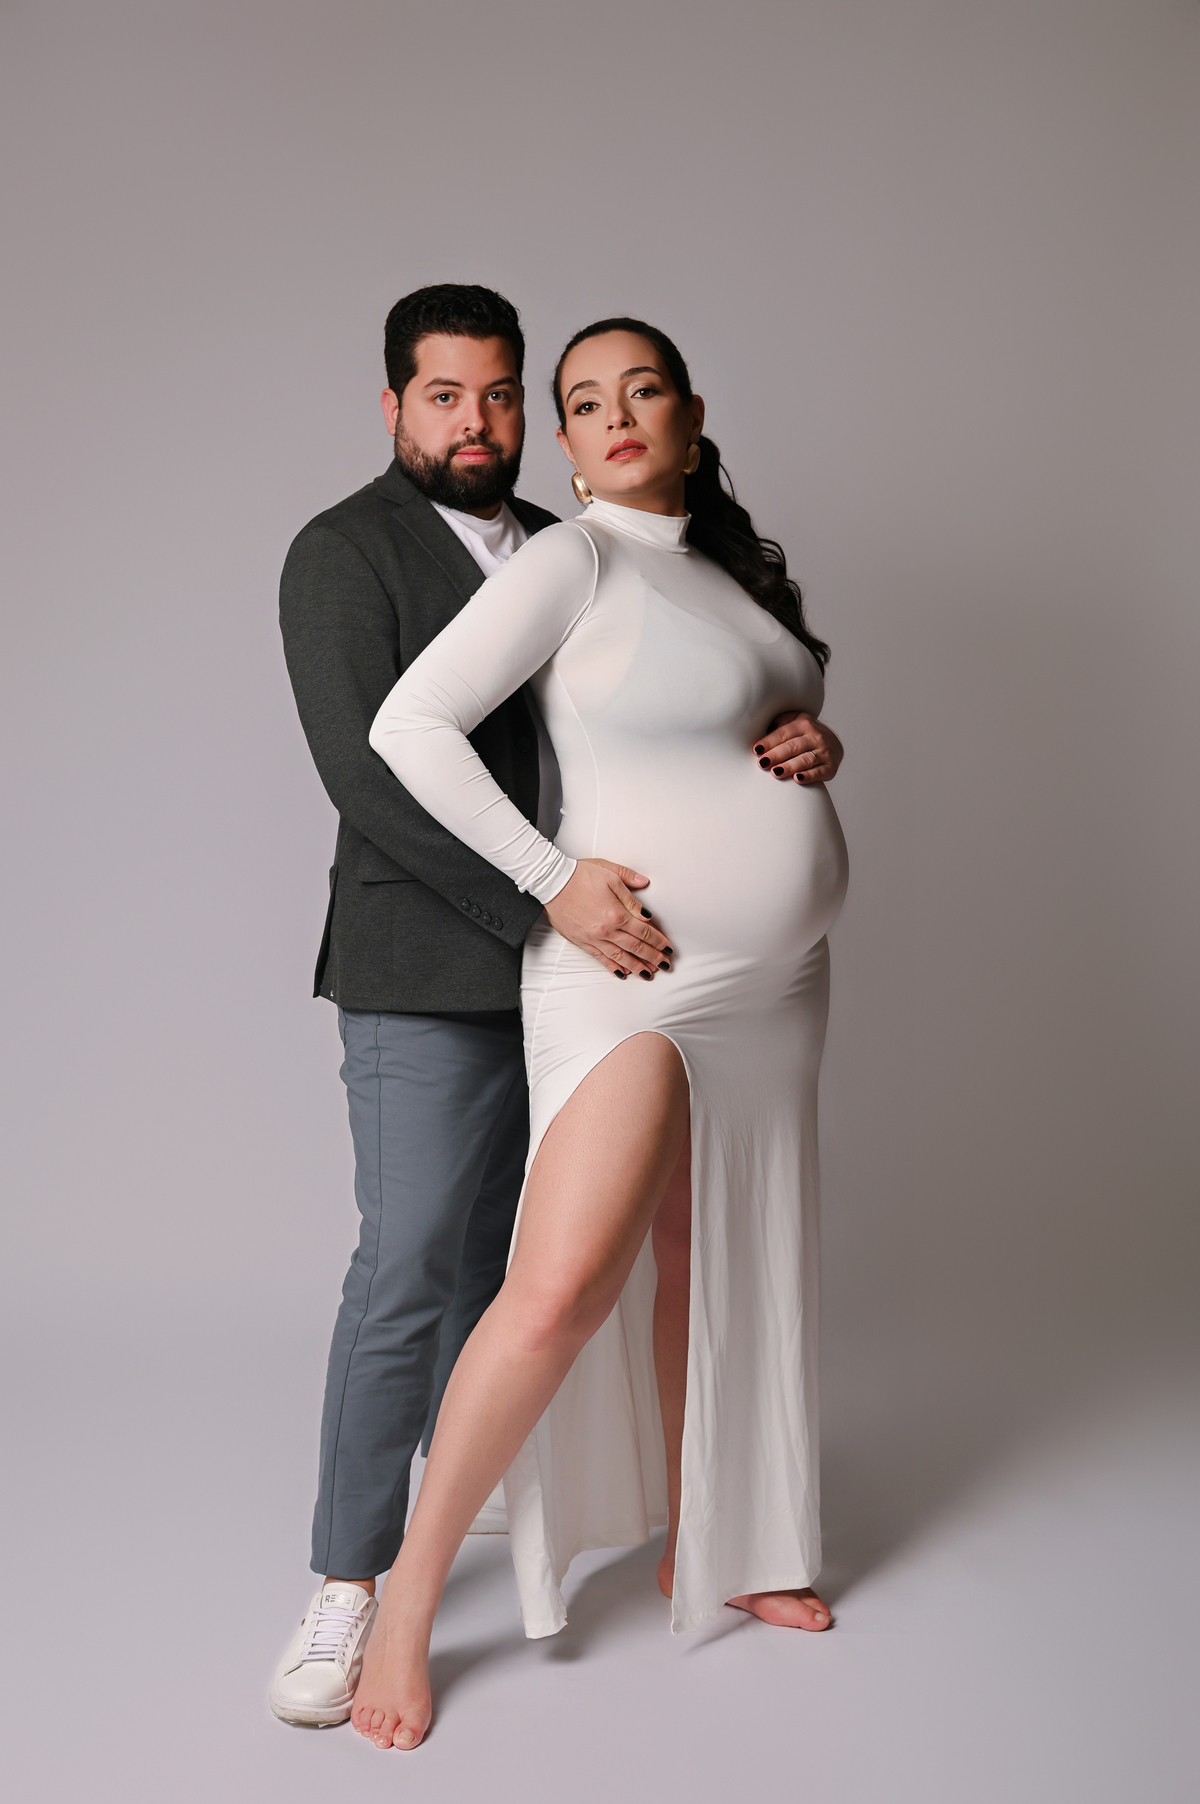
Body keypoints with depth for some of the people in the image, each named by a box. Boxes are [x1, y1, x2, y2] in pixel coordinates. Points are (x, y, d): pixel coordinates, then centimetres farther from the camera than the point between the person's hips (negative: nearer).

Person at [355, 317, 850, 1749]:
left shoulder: (735, 567, 14)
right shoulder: (572, 559, -9)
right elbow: (409, 724, -17)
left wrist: (814, 739, 7)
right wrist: (555, 880, -17)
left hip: (775, 980, 8)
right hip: (634, 973, -7)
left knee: (715, 1268, 14)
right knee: (566, 1284, -18)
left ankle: (705, 1554, 31)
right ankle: (410, 1592, -1)